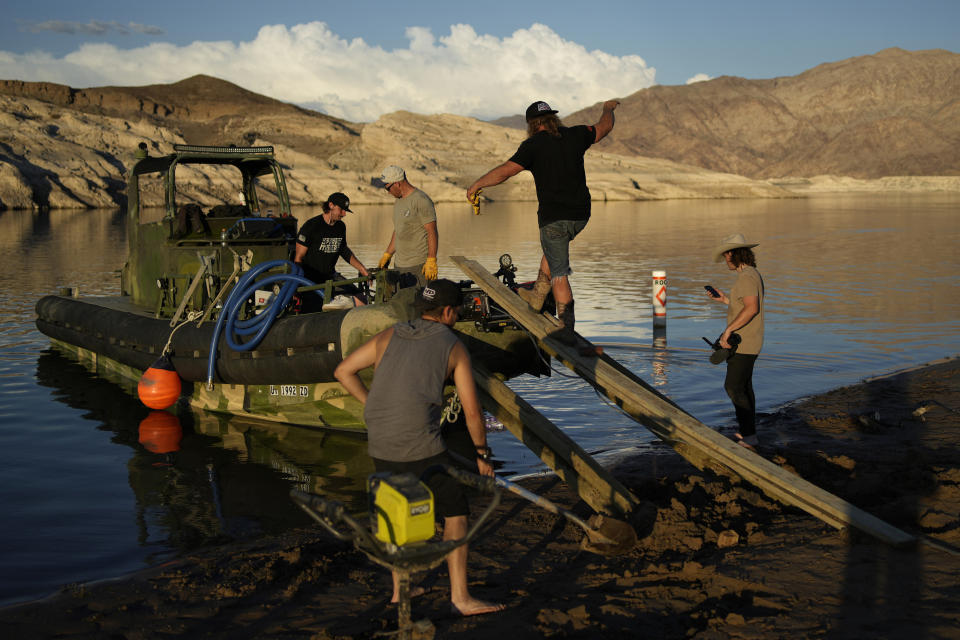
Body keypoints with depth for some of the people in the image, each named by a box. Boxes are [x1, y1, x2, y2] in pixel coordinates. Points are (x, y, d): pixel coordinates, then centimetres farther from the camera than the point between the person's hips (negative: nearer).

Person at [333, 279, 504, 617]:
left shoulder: (388, 336, 13)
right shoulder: (453, 346, 2)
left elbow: (343, 371, 16)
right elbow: (472, 411, 3)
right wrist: (482, 454, 16)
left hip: (379, 446, 5)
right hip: (421, 446, -5)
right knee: (455, 513, 8)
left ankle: (400, 589, 31)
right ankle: (460, 598, 8)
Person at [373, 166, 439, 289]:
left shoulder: (421, 200, -12)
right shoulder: (398, 202, 16)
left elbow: (432, 233, -14)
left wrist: (431, 262, -19)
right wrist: (387, 255, 21)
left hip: (418, 266, -8)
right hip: (399, 265, 8)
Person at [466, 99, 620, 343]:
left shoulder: (534, 144, -7)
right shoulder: (575, 135, 7)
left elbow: (506, 170, -13)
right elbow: (604, 127, 25)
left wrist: (477, 184, -2)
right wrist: (608, 109, 46)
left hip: (554, 217, -6)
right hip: (581, 215, 6)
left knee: (559, 274, -1)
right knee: (552, 251, 30)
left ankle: (567, 329, -3)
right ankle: (536, 297, 38)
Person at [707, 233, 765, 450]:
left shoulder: (746, 277, -19)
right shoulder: (753, 274, 15)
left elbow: (751, 308, -31)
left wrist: (728, 330, -29)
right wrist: (725, 299, 22)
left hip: (744, 344, -11)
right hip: (744, 342, 11)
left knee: (734, 387, -10)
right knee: (743, 387, 17)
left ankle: (749, 436, -9)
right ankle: (747, 432, 25)